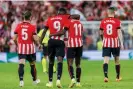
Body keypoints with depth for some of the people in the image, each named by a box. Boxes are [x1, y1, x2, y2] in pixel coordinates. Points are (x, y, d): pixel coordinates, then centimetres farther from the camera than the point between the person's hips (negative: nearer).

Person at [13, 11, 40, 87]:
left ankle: (21, 80, -26)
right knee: (32, 65, 17)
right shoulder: (32, 27, -8)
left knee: (21, 64, -7)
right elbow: (35, 38, -13)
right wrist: (38, 44, 8)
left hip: (21, 48, 1)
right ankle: (35, 80, 33)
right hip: (30, 48, -1)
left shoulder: (18, 26, 1)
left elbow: (14, 39, 2)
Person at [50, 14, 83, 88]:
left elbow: (63, 32, -7)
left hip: (71, 44, -4)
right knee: (78, 64, 12)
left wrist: (52, 35, 4)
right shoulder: (80, 23, 16)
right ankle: (78, 82, 11)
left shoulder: (69, 22, 0)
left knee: (70, 63, -5)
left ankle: (73, 78, -27)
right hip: (79, 44, 4)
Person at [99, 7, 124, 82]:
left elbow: (101, 33, 13)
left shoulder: (103, 21, 4)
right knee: (117, 60, 14)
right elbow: (119, 32, -10)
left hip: (106, 43, 1)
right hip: (115, 42, -1)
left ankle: (106, 76, -24)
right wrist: (121, 43, -10)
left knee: (106, 60, -5)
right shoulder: (117, 21, -4)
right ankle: (118, 77, 25)